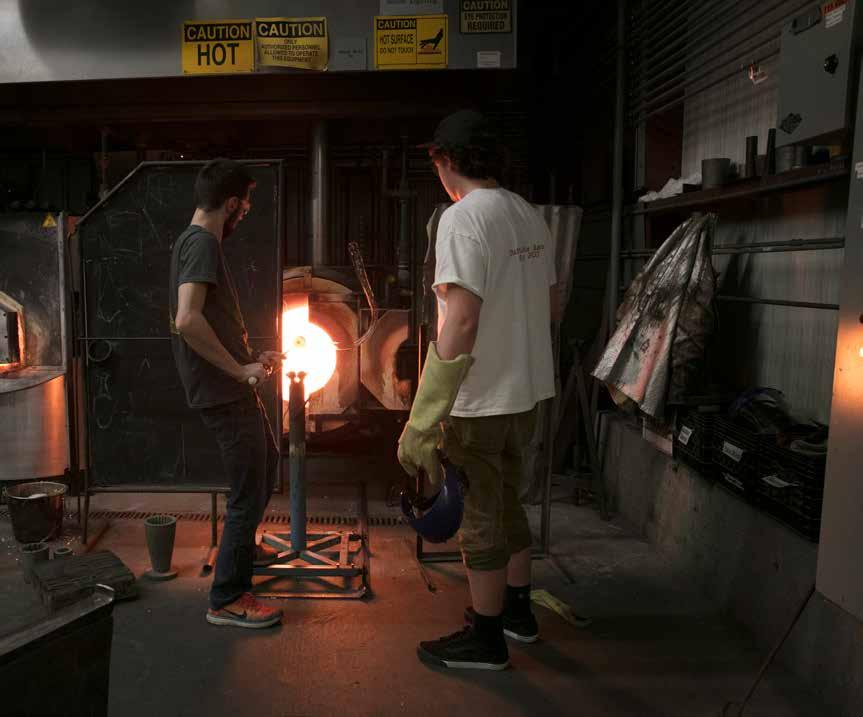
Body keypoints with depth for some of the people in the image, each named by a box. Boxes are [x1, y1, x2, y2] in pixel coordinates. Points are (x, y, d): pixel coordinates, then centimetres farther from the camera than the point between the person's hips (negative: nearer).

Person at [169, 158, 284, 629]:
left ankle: (242, 546, 46)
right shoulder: (202, 243, -17)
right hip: (225, 393, -10)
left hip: (230, 390, 10)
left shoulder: (191, 242, 15)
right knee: (249, 492, -1)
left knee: (267, 462, 27)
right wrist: (241, 370, -23)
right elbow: (187, 320, -31)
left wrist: (251, 358, 21)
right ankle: (227, 599, 11)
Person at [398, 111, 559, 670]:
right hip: (527, 392, 9)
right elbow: (553, 307, 16)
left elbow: (461, 322, -26)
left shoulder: (464, 218, -18)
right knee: (507, 502, 23)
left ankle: (486, 639, 22)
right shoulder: (531, 217, 8)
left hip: (480, 400, -8)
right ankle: (518, 610, 39)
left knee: (480, 520, 6)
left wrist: (421, 422, -25)